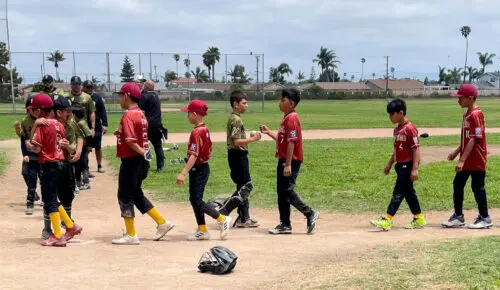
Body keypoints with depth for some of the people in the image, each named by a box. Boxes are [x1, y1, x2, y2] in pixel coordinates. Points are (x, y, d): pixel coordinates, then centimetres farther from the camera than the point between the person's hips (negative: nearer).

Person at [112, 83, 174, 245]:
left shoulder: (128, 116, -16)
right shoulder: (140, 114, 12)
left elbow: (130, 140, -26)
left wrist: (142, 152, -21)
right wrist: (120, 133, 10)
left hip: (131, 160, -9)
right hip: (141, 161, 9)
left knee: (125, 196, 1)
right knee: (136, 194, 19)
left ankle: (131, 235, 6)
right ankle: (162, 223, 20)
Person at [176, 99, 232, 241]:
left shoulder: (196, 132, -19)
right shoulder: (205, 129, 10)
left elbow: (194, 155, -26)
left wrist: (183, 173, -30)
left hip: (198, 169, -10)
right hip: (203, 167, 10)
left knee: (197, 200, -6)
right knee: (194, 199, 13)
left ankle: (222, 218, 0)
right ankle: (202, 230, 17)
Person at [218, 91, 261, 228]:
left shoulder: (235, 118, 14)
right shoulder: (236, 120, -16)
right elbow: (236, 142, -22)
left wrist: (250, 137, 11)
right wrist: (252, 139, -18)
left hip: (240, 156, 10)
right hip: (237, 155, -10)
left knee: (243, 186, 13)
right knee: (246, 186, -8)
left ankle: (244, 218, 18)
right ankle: (223, 211, -7)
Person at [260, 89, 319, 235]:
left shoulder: (292, 119, -16)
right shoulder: (286, 118, 15)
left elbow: (292, 142, -21)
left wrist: (288, 164, -24)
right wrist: (268, 132, 19)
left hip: (291, 161, -10)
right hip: (284, 160, 10)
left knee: (287, 190, -11)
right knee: (282, 191, 11)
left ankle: (310, 213, -1)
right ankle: (285, 224, 15)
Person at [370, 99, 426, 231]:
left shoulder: (410, 129, -16)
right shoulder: (397, 130, 12)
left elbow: (416, 149, -18)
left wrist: (415, 169, -22)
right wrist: (389, 164, 21)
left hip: (408, 165, -9)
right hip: (400, 165, 9)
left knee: (399, 192, -9)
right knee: (409, 192, 14)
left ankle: (387, 220, -12)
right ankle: (419, 219, 22)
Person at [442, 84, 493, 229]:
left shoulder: (475, 115, -19)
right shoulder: (467, 114, 10)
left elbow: (474, 139, -23)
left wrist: (462, 160, -24)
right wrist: (456, 152, 19)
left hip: (476, 160, -9)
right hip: (466, 160, 9)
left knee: (477, 187, 0)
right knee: (457, 184, 11)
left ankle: (485, 218, 13)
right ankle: (458, 217, 19)